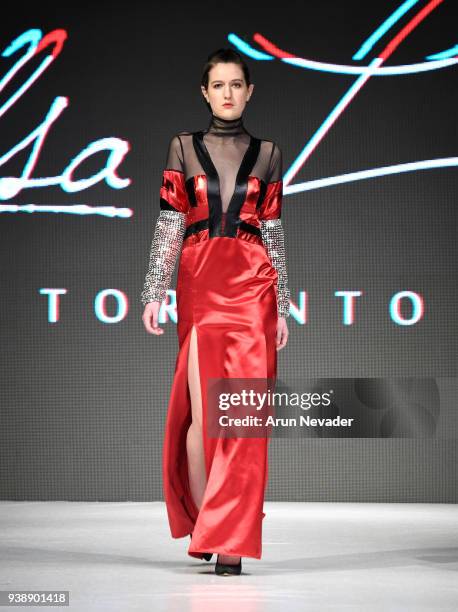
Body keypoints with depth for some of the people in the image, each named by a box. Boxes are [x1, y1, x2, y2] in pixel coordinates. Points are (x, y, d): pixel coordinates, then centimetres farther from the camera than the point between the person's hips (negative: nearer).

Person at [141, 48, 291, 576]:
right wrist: (154, 294, -3)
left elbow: (273, 233, 10)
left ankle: (229, 540, -3)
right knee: (201, 411, -4)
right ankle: (202, 526, 12)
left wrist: (282, 307, 7)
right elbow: (169, 226, 5)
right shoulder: (183, 148, 9)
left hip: (252, 288, 0)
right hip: (199, 285, 0)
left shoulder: (267, 153, 10)